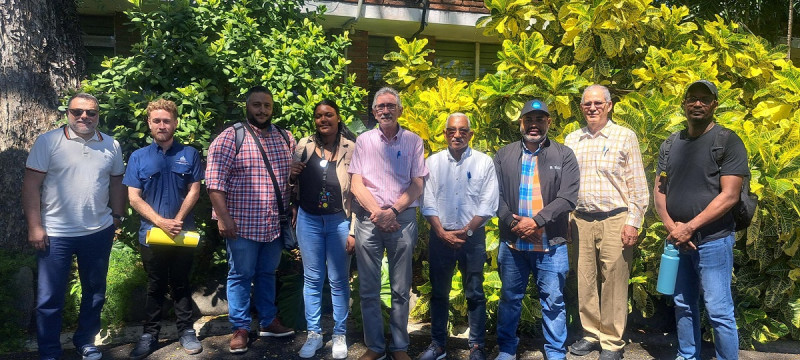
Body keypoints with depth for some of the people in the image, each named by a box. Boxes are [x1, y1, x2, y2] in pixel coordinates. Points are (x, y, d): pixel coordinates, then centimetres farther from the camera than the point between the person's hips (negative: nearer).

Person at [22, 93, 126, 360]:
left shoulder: (111, 146, 4)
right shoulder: (47, 142, -6)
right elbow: (31, 185, -7)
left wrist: (117, 218, 8)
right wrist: (34, 227, -11)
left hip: (99, 232, 3)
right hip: (55, 234, -3)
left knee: (95, 292, 15)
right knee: (49, 298, 4)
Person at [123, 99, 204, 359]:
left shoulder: (189, 154, 1)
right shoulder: (138, 157, 1)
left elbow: (194, 191, -2)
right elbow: (134, 198, -4)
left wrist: (177, 221, -13)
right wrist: (161, 222, -15)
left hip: (183, 233, 0)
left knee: (181, 284, 10)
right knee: (155, 286, 11)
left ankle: (186, 331, 21)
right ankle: (150, 334, 22)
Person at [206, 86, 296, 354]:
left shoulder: (285, 138, 8)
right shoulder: (230, 137, -8)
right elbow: (214, 180, -12)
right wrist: (223, 217, -16)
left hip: (275, 224, 5)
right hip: (243, 223, -5)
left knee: (267, 274, 17)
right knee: (241, 276, 7)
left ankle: (268, 322, 31)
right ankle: (240, 328, 19)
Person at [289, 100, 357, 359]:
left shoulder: (351, 148, -4)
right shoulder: (304, 145, 4)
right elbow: (292, 182, 17)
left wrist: (354, 230, -8)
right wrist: (292, 175, -7)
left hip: (339, 221, -2)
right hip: (308, 220, 3)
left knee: (339, 280, 6)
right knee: (312, 279, 10)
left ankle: (340, 335, 20)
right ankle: (314, 334, 22)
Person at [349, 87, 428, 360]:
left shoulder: (413, 141, 5)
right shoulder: (364, 141, 7)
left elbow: (417, 185, 1)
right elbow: (356, 185, 3)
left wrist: (393, 211, -12)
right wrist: (377, 213, -10)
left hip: (403, 219, 0)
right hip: (369, 219, 1)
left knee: (401, 289, 6)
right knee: (369, 289, 4)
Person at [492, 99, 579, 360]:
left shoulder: (564, 155, 1)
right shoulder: (504, 155, 6)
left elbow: (568, 198, -8)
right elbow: (495, 195, 2)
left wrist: (536, 221, -16)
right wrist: (513, 222, -12)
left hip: (551, 244, -2)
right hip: (512, 243, 2)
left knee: (553, 301, 7)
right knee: (510, 298, 13)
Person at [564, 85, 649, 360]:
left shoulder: (625, 137, 0)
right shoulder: (572, 140, 10)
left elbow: (638, 185, -2)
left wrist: (633, 222, -8)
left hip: (614, 220, -3)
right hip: (581, 221, 4)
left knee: (613, 283, 1)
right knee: (585, 281, 9)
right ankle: (591, 334, 24)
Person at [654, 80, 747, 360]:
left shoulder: (728, 142, -7)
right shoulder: (671, 145, 9)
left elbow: (729, 196, -14)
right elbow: (659, 190, 9)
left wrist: (690, 227, -16)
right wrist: (671, 226, -7)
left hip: (712, 240, -5)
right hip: (677, 240, 6)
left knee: (718, 311, -1)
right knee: (683, 305, 15)